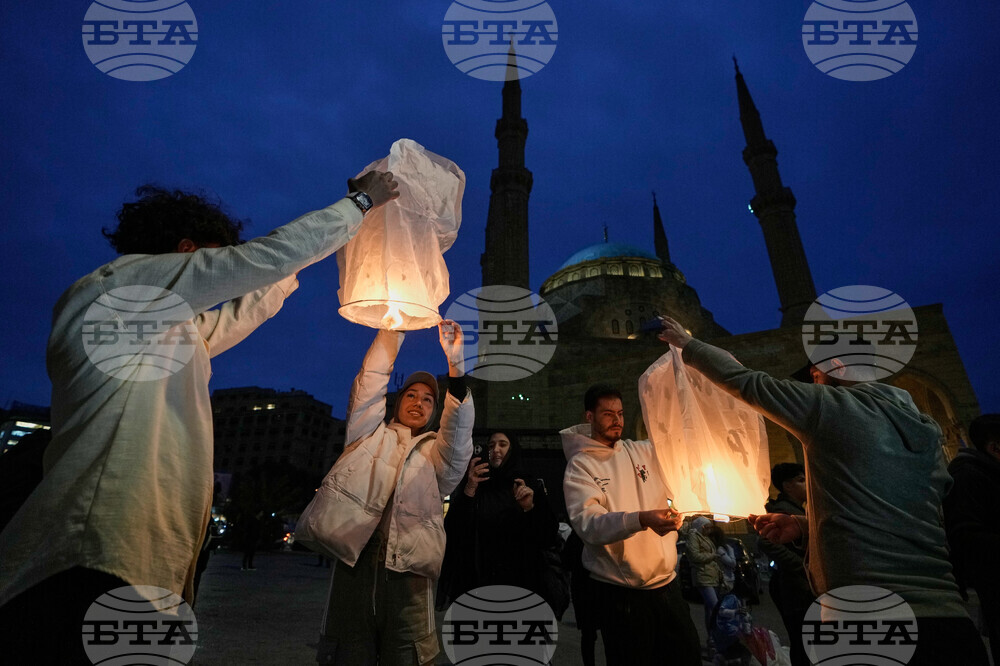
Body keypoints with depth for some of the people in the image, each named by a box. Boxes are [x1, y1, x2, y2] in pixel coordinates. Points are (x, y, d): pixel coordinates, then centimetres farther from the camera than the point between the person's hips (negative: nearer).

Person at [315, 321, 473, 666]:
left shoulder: (435, 453, 15)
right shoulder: (370, 437, 17)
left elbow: (459, 432, -5)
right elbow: (371, 382, 7)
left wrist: (456, 363, -18)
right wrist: (394, 326, -2)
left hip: (407, 571, 0)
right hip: (354, 563, 1)